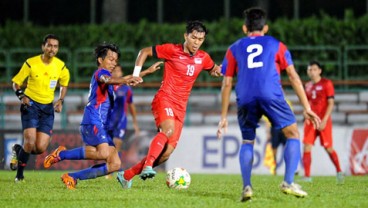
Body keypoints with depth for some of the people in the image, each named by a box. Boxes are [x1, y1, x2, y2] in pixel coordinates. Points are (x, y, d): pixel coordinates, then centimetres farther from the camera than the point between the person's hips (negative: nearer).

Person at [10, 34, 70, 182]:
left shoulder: (61, 67, -2)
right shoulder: (31, 63, -10)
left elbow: (64, 84, 17)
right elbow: (16, 82, 0)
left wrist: (61, 100, 0)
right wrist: (21, 96, -19)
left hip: (48, 107, 3)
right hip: (30, 104, -3)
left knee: (41, 148, -8)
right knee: (30, 141, -21)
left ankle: (18, 150, 25)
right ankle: (19, 174, -1)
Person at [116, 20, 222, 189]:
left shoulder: (203, 58, 9)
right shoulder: (172, 50, -5)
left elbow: (212, 69, 30)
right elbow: (144, 52, 4)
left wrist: (217, 70, 5)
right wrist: (136, 74, -5)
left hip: (180, 108, 5)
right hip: (164, 99, -5)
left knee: (166, 152, -2)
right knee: (169, 129, -37)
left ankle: (126, 175, 10)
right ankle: (147, 166, -43)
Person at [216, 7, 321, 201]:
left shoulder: (234, 49, 25)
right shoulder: (276, 45, 23)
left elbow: (226, 84, 20)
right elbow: (293, 76, 15)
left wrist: (223, 117, 24)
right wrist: (307, 108, 15)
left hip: (245, 99, 2)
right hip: (271, 96, -2)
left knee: (247, 142, 18)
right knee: (293, 134, 11)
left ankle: (246, 187, 0)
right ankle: (288, 182, -5)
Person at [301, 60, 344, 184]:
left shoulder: (326, 83, -5)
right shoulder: (308, 86, 12)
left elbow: (330, 103, -10)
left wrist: (324, 120, -17)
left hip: (323, 121, -5)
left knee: (328, 148, 0)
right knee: (307, 146, -8)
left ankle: (339, 172, 18)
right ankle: (307, 176, -11)